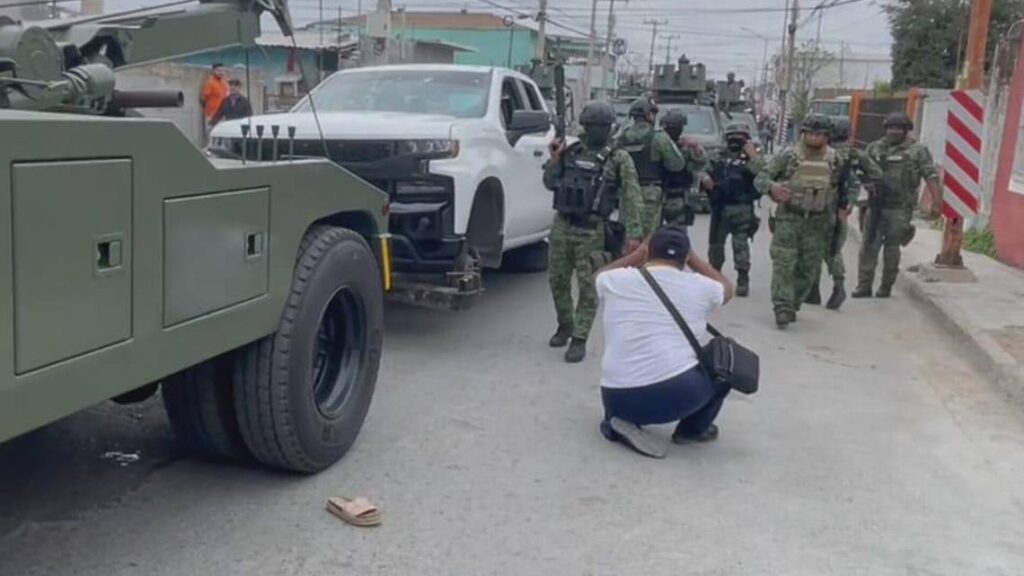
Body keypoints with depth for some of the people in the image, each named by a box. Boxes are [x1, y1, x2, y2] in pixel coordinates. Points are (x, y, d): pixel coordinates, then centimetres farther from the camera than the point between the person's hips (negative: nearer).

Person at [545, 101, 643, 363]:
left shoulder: (619, 159, -3)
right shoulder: (571, 152, 10)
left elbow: (631, 199, -7)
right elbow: (550, 184, 15)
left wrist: (633, 233, -15)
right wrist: (555, 158, 0)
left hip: (592, 232, -5)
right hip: (561, 226, 5)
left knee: (588, 287, -4)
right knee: (557, 280, 12)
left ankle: (579, 339, 3)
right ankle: (565, 326, 32)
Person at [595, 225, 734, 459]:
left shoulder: (615, 281, 5)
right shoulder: (699, 286, 5)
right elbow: (727, 289, 29)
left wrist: (637, 254, 31)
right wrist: (693, 258, 33)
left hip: (618, 399, 2)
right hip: (679, 394, -2)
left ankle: (622, 422, 9)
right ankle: (693, 428, 20)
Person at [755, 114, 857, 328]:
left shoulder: (835, 160, 2)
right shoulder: (788, 156, -7)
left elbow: (847, 185, 19)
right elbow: (760, 178, -8)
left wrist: (845, 204, 5)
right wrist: (772, 186, -28)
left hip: (818, 223, 3)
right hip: (789, 218, -3)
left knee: (809, 269, 8)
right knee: (784, 264, -12)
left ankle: (792, 306, 22)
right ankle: (782, 308, -11)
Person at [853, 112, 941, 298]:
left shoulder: (917, 151, 2)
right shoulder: (875, 148, 10)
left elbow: (931, 177, -2)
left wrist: (936, 203, -11)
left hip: (900, 208, -3)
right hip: (876, 206, 3)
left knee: (892, 248, 2)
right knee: (869, 246, -1)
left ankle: (886, 287, 14)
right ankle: (864, 286, 4)